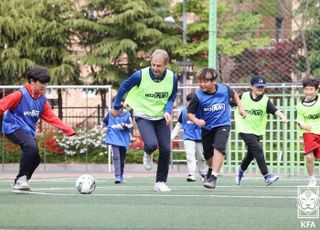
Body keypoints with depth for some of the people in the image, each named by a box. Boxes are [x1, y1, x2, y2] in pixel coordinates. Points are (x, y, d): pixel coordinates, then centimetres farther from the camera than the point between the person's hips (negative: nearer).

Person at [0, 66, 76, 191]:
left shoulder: (42, 99, 7)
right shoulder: (20, 95, -14)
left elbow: (51, 117, 11)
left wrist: (69, 130, 5)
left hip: (29, 131, 7)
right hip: (14, 128, -7)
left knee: (35, 159, -2)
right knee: (31, 146, -31)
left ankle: (19, 182, 19)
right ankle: (22, 177, -18)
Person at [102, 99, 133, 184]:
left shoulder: (126, 113, 4)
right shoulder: (110, 113, 6)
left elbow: (130, 124, -4)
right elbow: (104, 121, 20)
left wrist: (123, 126, -21)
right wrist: (104, 127, 1)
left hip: (124, 138, 2)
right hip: (114, 138, -2)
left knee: (122, 158, 15)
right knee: (116, 156, -17)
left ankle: (121, 175, 32)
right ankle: (117, 176, -23)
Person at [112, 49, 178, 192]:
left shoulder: (172, 78, -12)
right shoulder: (140, 75, -21)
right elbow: (123, 87, -3)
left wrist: (167, 111, -15)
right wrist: (116, 107, 7)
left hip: (161, 117, 3)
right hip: (143, 116, -3)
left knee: (165, 150, -2)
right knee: (152, 144, -25)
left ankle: (161, 182, 15)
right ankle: (147, 154, 15)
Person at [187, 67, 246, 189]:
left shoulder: (224, 89, -12)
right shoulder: (198, 96, -17)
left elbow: (234, 94, 13)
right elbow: (189, 113, -13)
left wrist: (240, 108, 11)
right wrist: (196, 121, -32)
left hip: (223, 124, -2)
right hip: (207, 127, 2)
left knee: (219, 147, -25)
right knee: (208, 153, 14)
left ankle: (213, 177, -25)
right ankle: (212, 168, 49)